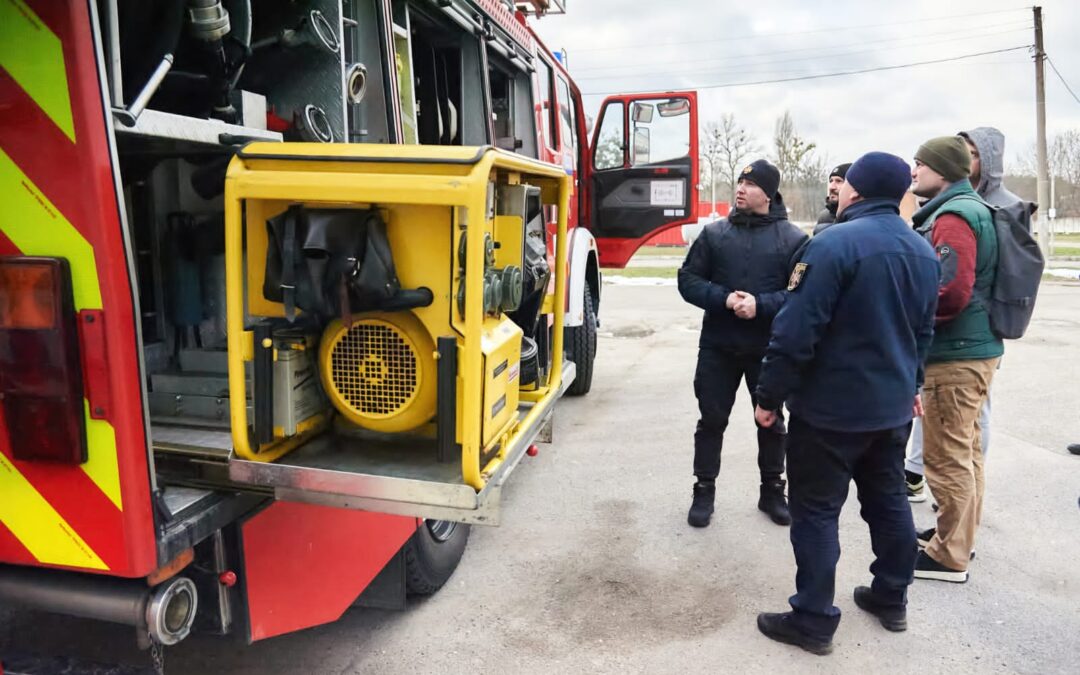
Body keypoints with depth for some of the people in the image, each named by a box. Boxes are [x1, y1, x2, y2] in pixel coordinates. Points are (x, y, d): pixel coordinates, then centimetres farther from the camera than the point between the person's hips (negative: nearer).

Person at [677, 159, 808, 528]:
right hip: (717, 347, 1)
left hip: (769, 349, -1)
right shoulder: (714, 233, 3)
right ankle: (704, 490, 23)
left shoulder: (793, 239, -3)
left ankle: (772, 491, 31)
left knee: (771, 422, 14)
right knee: (711, 420, 9)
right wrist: (723, 299, -16)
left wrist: (760, 305, -23)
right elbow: (688, 280, 0)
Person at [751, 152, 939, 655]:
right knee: (888, 500, 20)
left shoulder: (835, 244, -20)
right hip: (892, 405, 8)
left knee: (816, 510, 3)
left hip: (830, 407, -8)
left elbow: (796, 331, -23)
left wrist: (770, 396, -13)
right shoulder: (925, 252, 7)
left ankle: (813, 620, 11)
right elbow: (924, 331, 17)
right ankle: (891, 599, 35)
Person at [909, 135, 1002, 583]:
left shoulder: (953, 217, -17)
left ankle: (950, 556, 10)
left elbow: (951, 293, -27)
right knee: (964, 450, 19)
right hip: (974, 347, 11)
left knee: (946, 456, -1)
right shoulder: (968, 209, 15)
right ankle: (959, 533, 33)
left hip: (956, 356, -11)